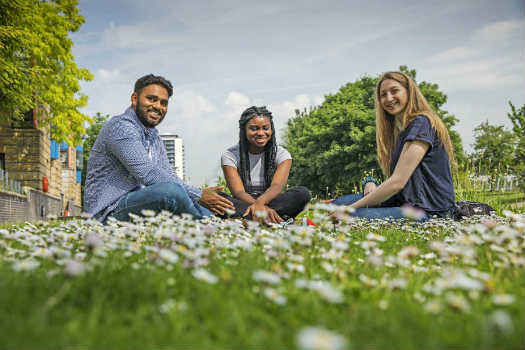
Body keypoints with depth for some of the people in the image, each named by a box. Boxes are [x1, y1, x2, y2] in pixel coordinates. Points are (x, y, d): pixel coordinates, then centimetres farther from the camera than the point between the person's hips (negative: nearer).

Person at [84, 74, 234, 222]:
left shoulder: (154, 136, 18)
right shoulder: (120, 126, -13)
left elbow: (169, 175, 11)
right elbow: (149, 175, -22)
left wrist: (202, 194, -8)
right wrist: (199, 195, -21)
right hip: (110, 212, -9)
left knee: (211, 211, 0)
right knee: (171, 191, -32)